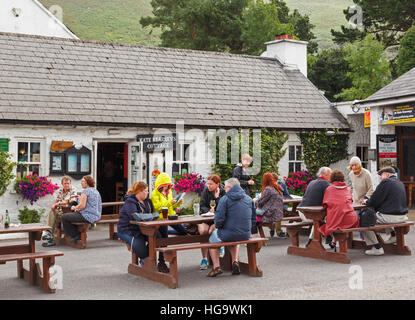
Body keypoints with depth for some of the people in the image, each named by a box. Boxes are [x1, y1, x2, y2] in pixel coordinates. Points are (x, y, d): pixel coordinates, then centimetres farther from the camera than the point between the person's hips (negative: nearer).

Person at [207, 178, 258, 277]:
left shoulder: (225, 199, -11)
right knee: (235, 241, 40)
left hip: (229, 234, -5)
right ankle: (235, 262, 23)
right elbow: (253, 218, 15)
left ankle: (216, 266, 17)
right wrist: (254, 232, 27)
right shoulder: (249, 199, 8)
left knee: (212, 239, 24)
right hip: (246, 235, 6)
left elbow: (219, 219, -15)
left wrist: (217, 226, 6)